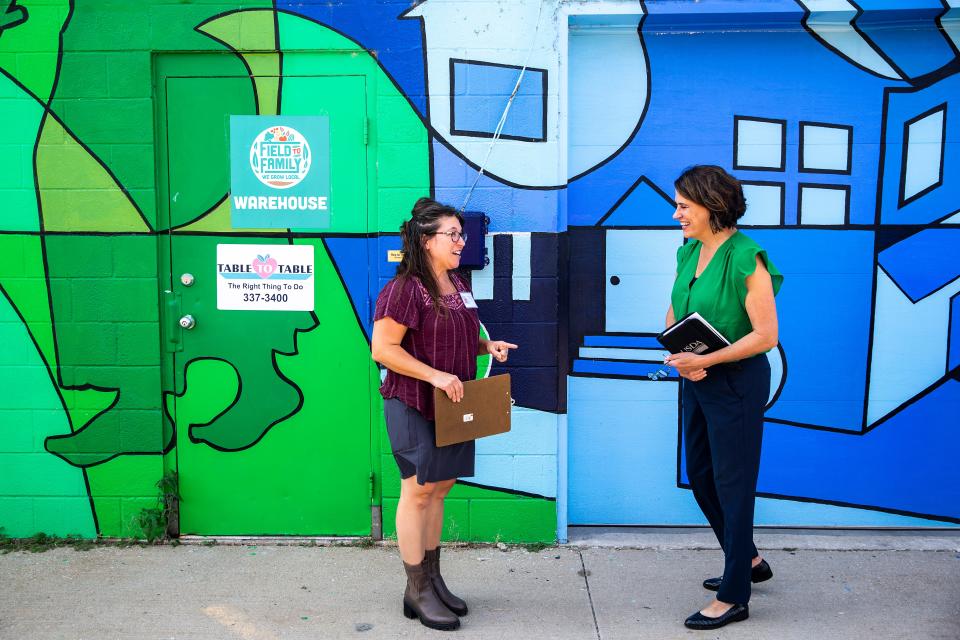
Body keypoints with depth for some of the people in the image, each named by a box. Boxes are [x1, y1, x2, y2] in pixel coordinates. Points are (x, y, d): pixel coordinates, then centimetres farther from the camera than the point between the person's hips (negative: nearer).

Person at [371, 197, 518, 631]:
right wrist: (435, 376, -24)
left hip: (451, 404, 8)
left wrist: (488, 346, 3)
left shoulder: (458, 285, 11)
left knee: (439, 488, 15)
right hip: (414, 405, -8)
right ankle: (417, 592, 13)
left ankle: (433, 579, 28)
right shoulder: (405, 288, -16)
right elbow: (382, 349, -19)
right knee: (418, 491, 0)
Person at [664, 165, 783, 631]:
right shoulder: (688, 252, 5)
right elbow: (674, 313, 12)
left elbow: (765, 335, -20)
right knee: (700, 477, 18)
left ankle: (734, 599, 17)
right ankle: (748, 560, 40)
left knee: (732, 483, 2)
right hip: (695, 382, 8)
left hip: (735, 383, -8)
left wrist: (705, 360, -23)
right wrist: (678, 355, -7)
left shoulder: (746, 259, -19)